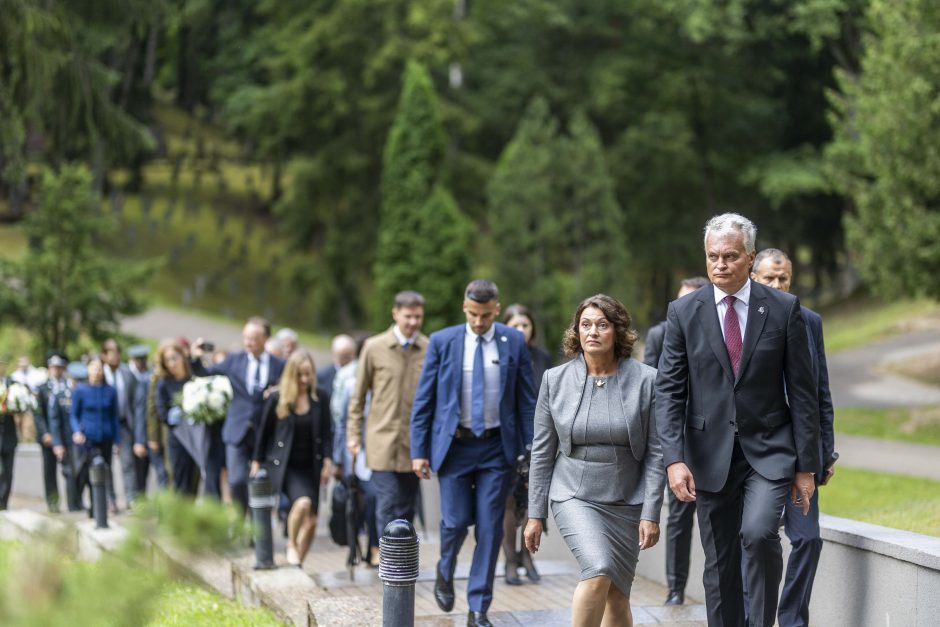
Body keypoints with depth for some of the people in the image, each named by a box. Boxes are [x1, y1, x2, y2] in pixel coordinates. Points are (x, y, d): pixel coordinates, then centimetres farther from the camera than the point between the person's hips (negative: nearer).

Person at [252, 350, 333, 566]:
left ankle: (298, 563, 14)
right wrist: (257, 462, 9)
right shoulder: (277, 398, -4)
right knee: (303, 502, -28)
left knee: (311, 521, -1)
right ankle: (291, 546, -5)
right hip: (284, 465, -3)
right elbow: (264, 432, 6)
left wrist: (327, 461, -3)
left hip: (310, 466, 3)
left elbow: (327, 433, 7)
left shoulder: (321, 398, 1)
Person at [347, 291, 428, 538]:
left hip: (415, 444, 2)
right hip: (383, 441, -2)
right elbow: (359, 395, 7)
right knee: (387, 507, -9)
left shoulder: (430, 350, 2)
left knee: (406, 510, 7)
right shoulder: (374, 347, 1)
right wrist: (353, 434, 4)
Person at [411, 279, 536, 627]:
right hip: (454, 445, 0)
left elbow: (526, 399, 4)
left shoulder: (514, 342, 1)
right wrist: (419, 451, -3)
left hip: (497, 447, 1)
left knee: (490, 527, -1)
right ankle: (445, 572, 32)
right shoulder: (442, 342, -1)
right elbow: (423, 400, 2)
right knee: (456, 521, -2)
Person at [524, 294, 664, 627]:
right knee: (599, 570, -25)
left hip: (626, 501, 1)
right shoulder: (556, 380, 0)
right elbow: (542, 451, 5)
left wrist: (651, 514, -8)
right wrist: (535, 514, 4)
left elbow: (655, 453, -3)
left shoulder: (645, 380, -4)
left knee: (618, 594, 5)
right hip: (575, 497, -1)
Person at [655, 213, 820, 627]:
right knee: (720, 565, 6)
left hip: (769, 450, -2)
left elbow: (802, 391, 1)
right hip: (711, 455, 2)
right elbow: (668, 391, -2)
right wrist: (674, 458, -14)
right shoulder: (683, 312, 1)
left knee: (759, 533, -24)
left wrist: (806, 465, -2)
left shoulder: (783, 309, -1)